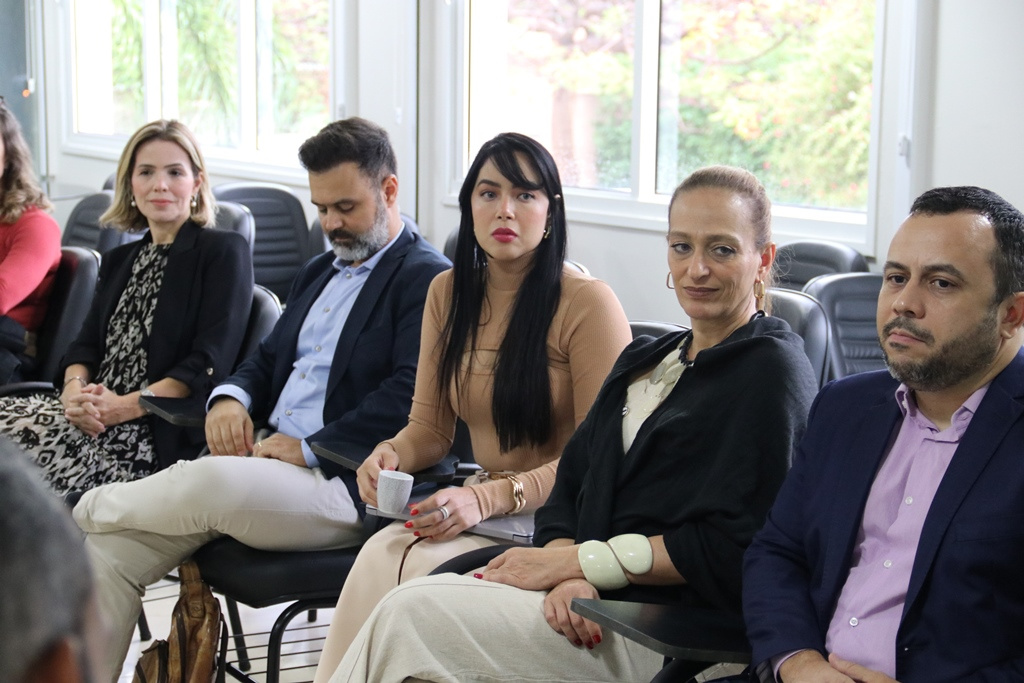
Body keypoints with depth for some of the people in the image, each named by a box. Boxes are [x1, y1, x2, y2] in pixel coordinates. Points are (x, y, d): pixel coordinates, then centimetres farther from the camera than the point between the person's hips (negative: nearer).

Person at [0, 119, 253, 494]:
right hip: (93, 417, 6)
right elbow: (86, 345, 16)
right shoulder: (119, 260, 25)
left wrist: (125, 406, -15)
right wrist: (75, 390, -7)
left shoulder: (224, 252, 3)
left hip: (161, 435, -6)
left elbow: (209, 364, -7)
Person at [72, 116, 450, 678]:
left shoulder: (427, 279, -4)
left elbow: (410, 396, -17)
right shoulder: (318, 272, 25)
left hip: (342, 486, -8)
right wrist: (230, 398, 2)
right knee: (106, 547, -11)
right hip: (265, 460, 8)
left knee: (214, 480, -34)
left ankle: (92, 506, -6)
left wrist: (309, 448, -16)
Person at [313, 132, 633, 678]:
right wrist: (391, 454, -9)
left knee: (403, 563, -28)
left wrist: (490, 498, -23)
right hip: (479, 501, 5)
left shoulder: (588, 302, -10)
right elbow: (430, 426, 15)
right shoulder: (449, 293, 10)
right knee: (382, 552, -26)